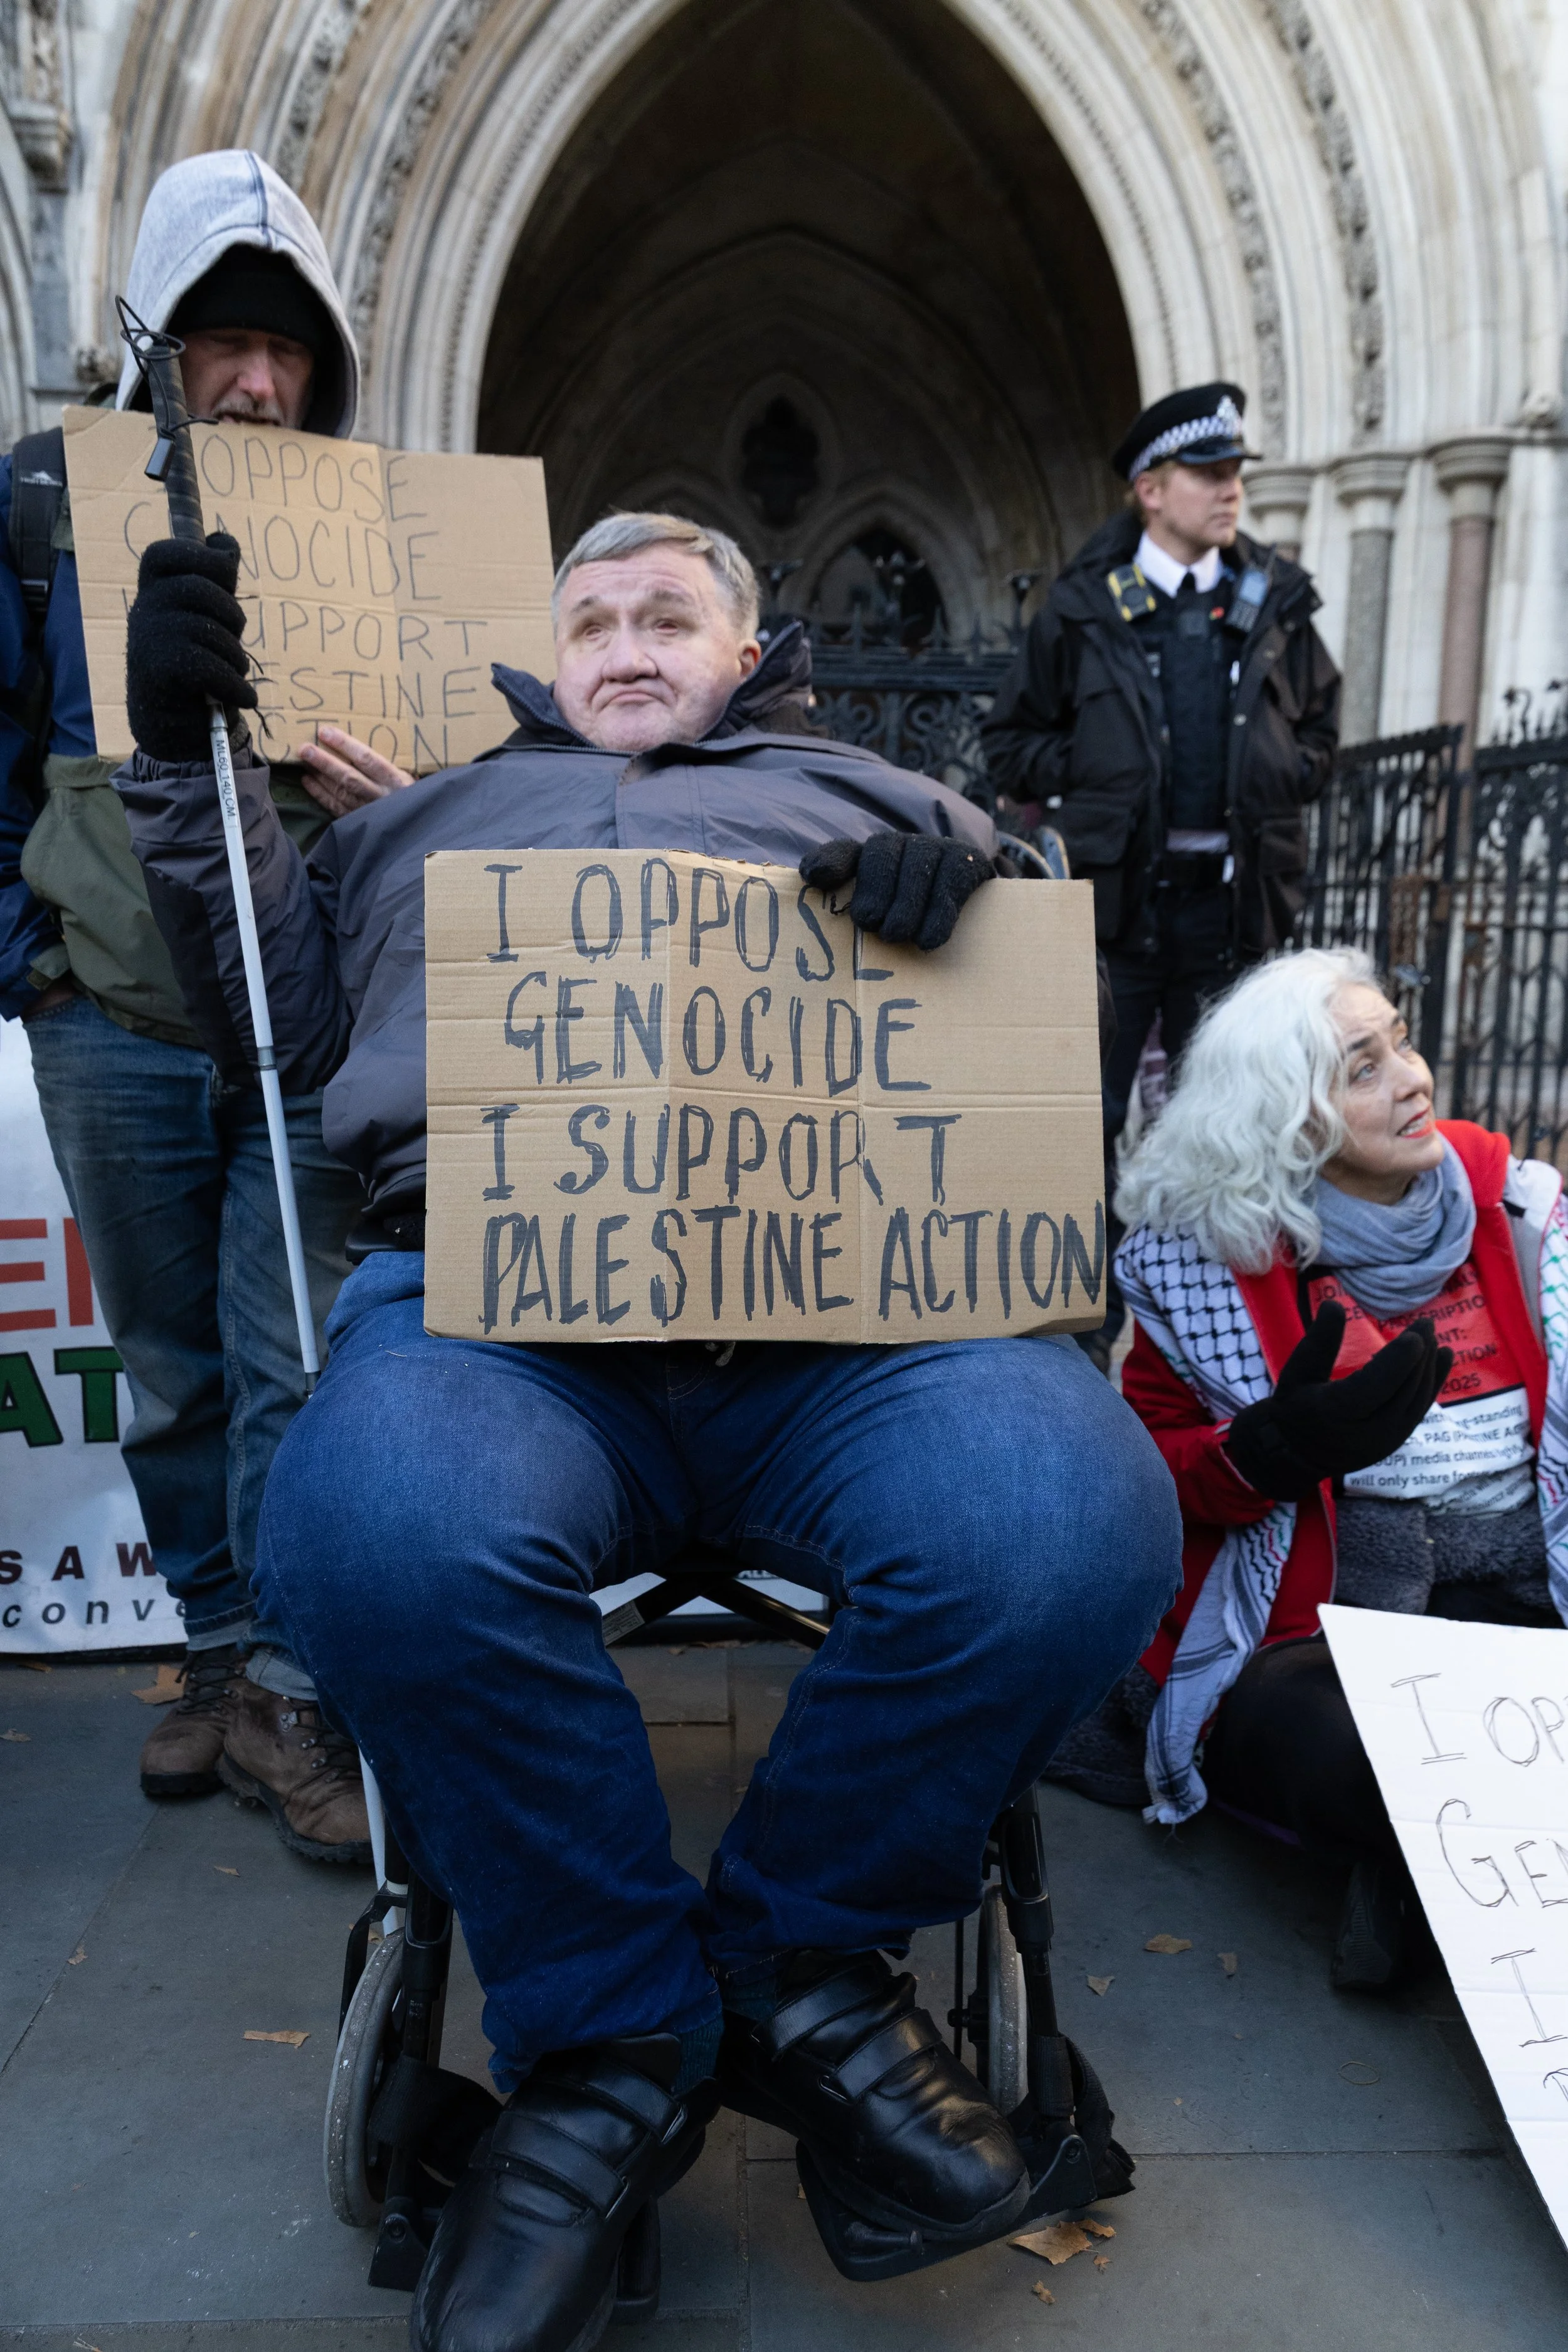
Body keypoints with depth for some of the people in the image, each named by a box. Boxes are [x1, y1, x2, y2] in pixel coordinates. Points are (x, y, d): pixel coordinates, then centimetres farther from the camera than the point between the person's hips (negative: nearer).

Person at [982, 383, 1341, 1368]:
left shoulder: (1275, 602, 10)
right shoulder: (1085, 608, 1)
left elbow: (1322, 728, 20)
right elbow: (1015, 739, 8)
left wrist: (1266, 786, 3)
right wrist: (1090, 792, -4)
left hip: (1232, 901, 3)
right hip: (1115, 896, -2)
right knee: (1089, 1115, 1)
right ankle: (1084, 1324, 15)